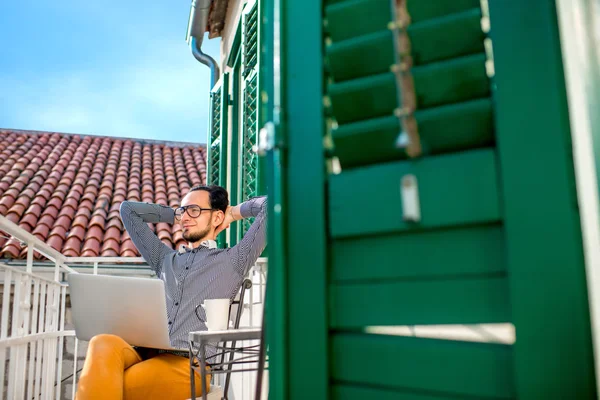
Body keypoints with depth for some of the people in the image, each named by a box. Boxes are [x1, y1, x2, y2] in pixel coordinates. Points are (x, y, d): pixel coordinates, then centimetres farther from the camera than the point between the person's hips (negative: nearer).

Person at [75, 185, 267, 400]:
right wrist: (175, 214, 35)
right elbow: (128, 209, 35)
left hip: (189, 363, -4)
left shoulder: (232, 261, 13)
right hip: (145, 353, 5)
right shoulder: (166, 259, 28)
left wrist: (235, 212, 23)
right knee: (103, 345, -32)